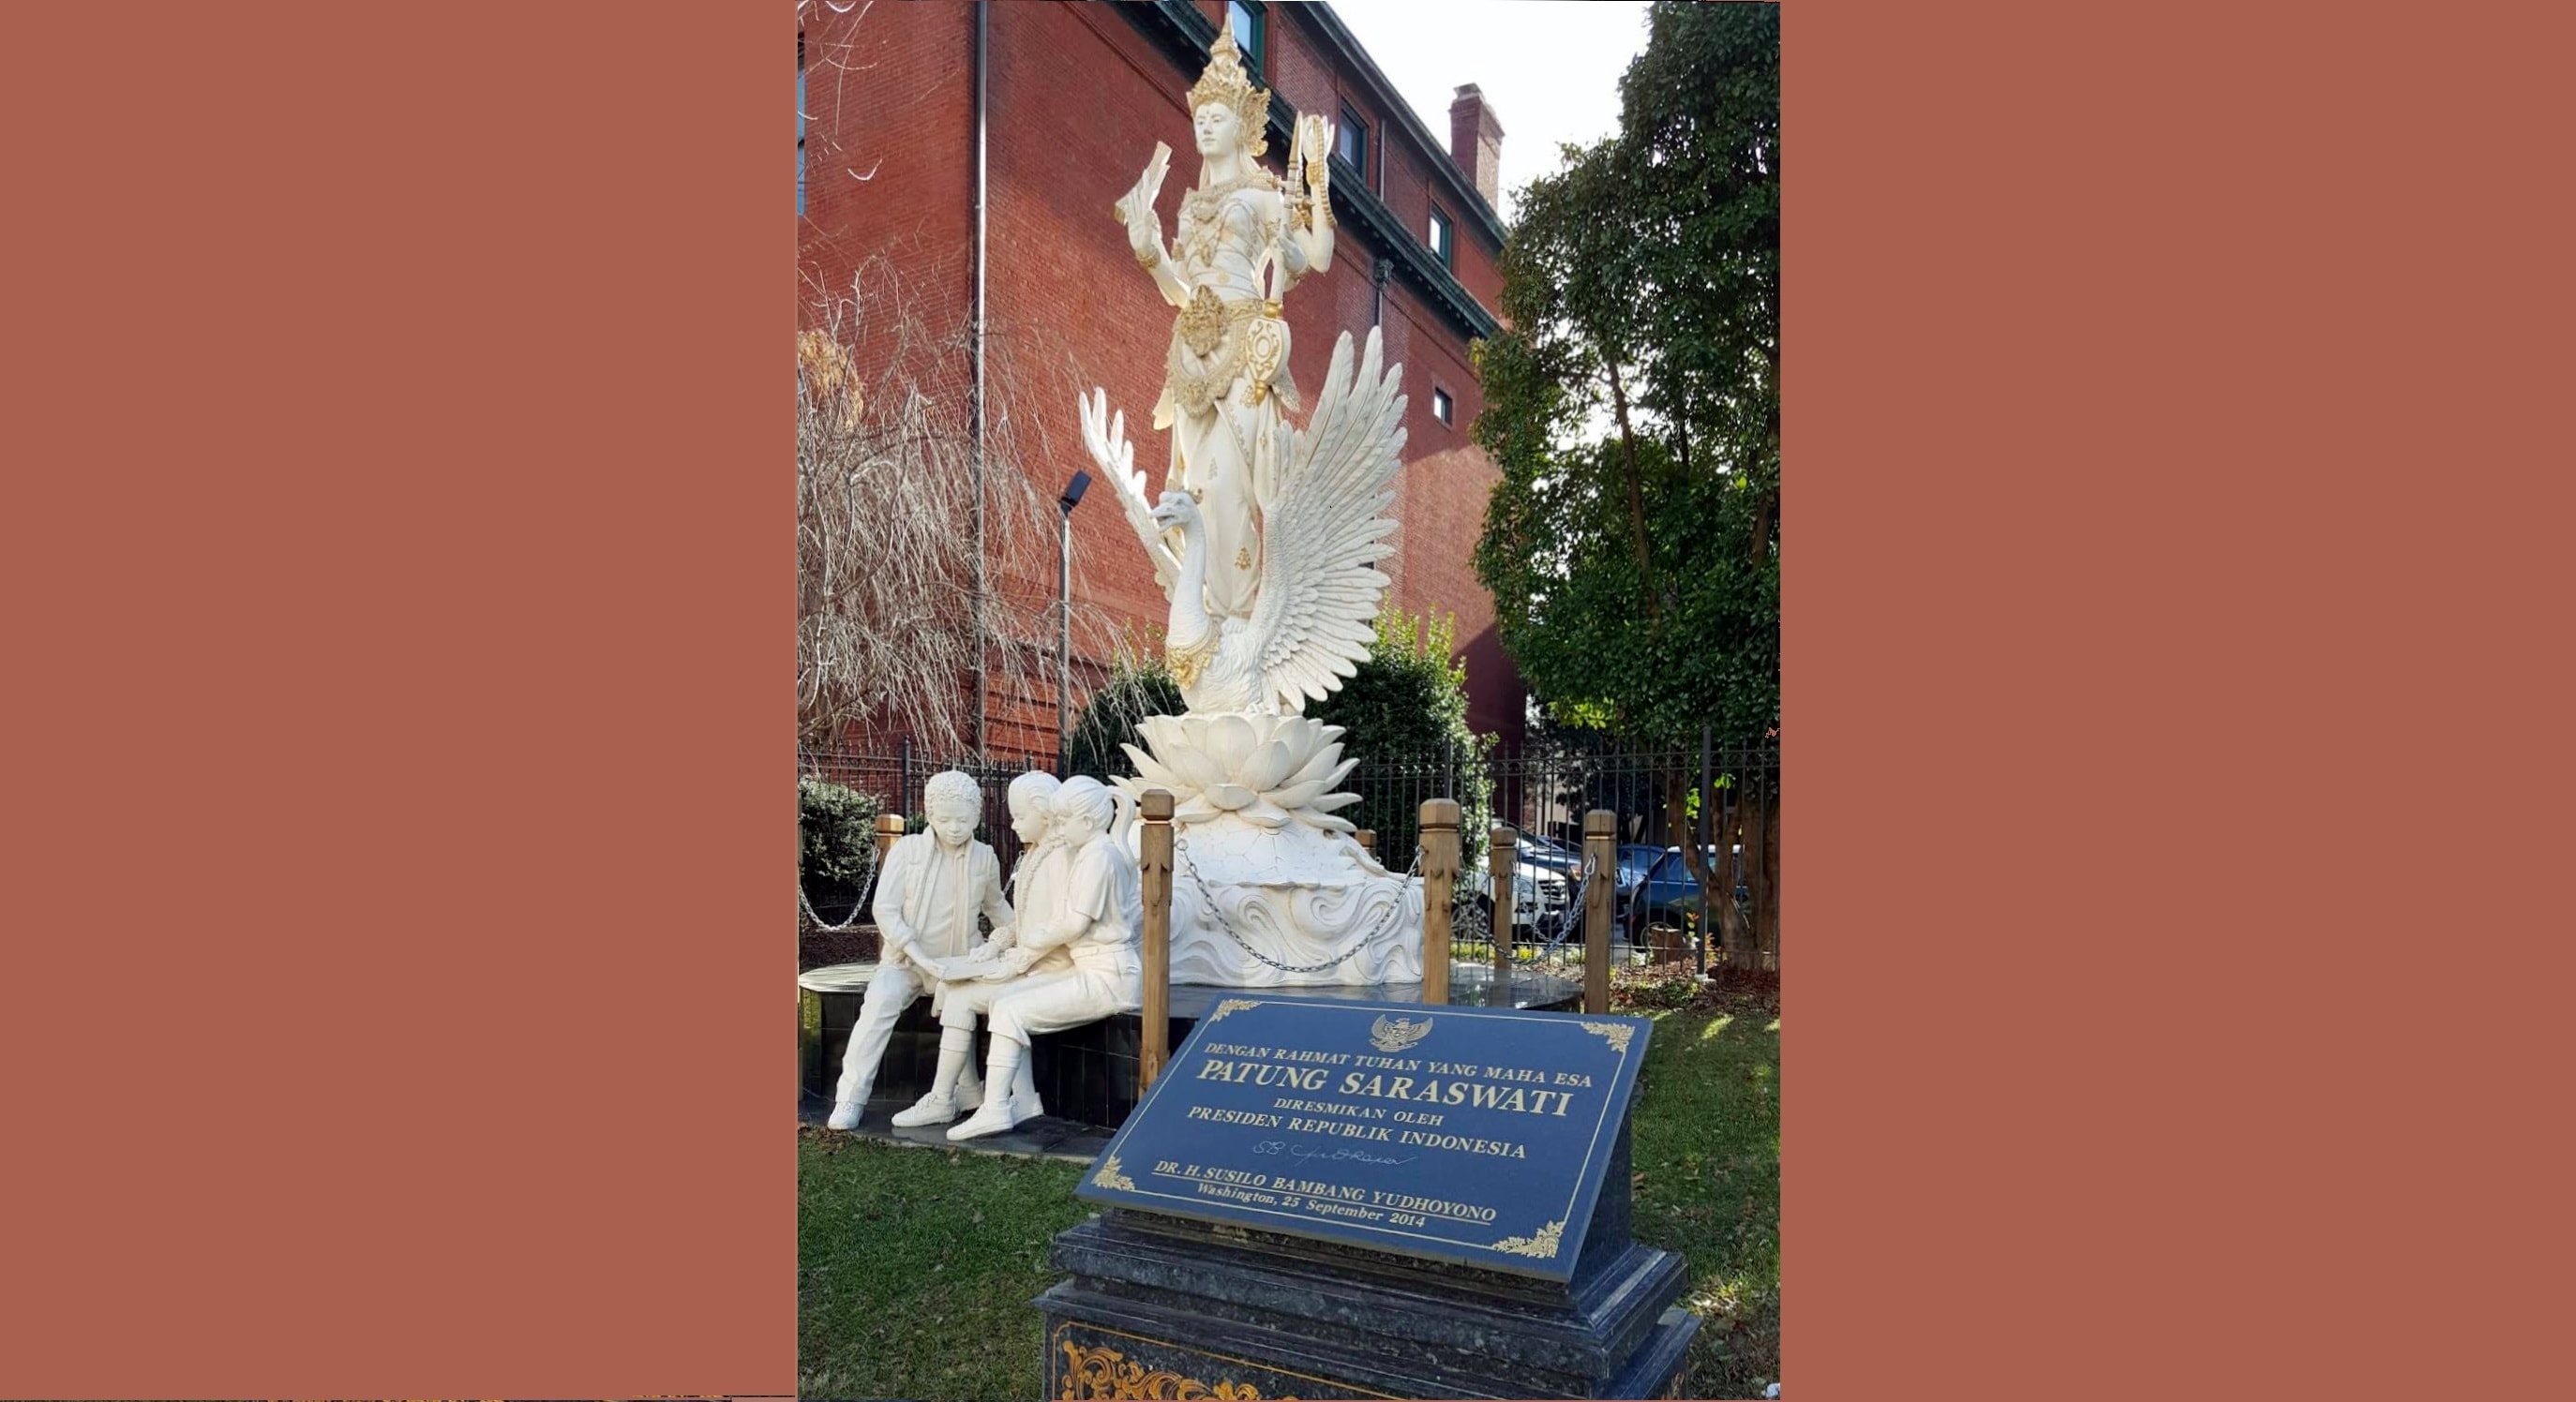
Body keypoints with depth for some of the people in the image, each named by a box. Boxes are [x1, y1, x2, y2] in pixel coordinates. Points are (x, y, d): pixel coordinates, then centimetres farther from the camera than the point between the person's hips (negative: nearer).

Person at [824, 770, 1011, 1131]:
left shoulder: (984, 858, 4)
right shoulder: (907, 849, -3)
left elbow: (995, 906, 24)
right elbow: (885, 909, -9)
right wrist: (919, 956, -19)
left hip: (959, 964, 2)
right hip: (905, 959, -2)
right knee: (881, 1000, -30)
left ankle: (968, 1092, -9)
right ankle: (850, 1098, -23)